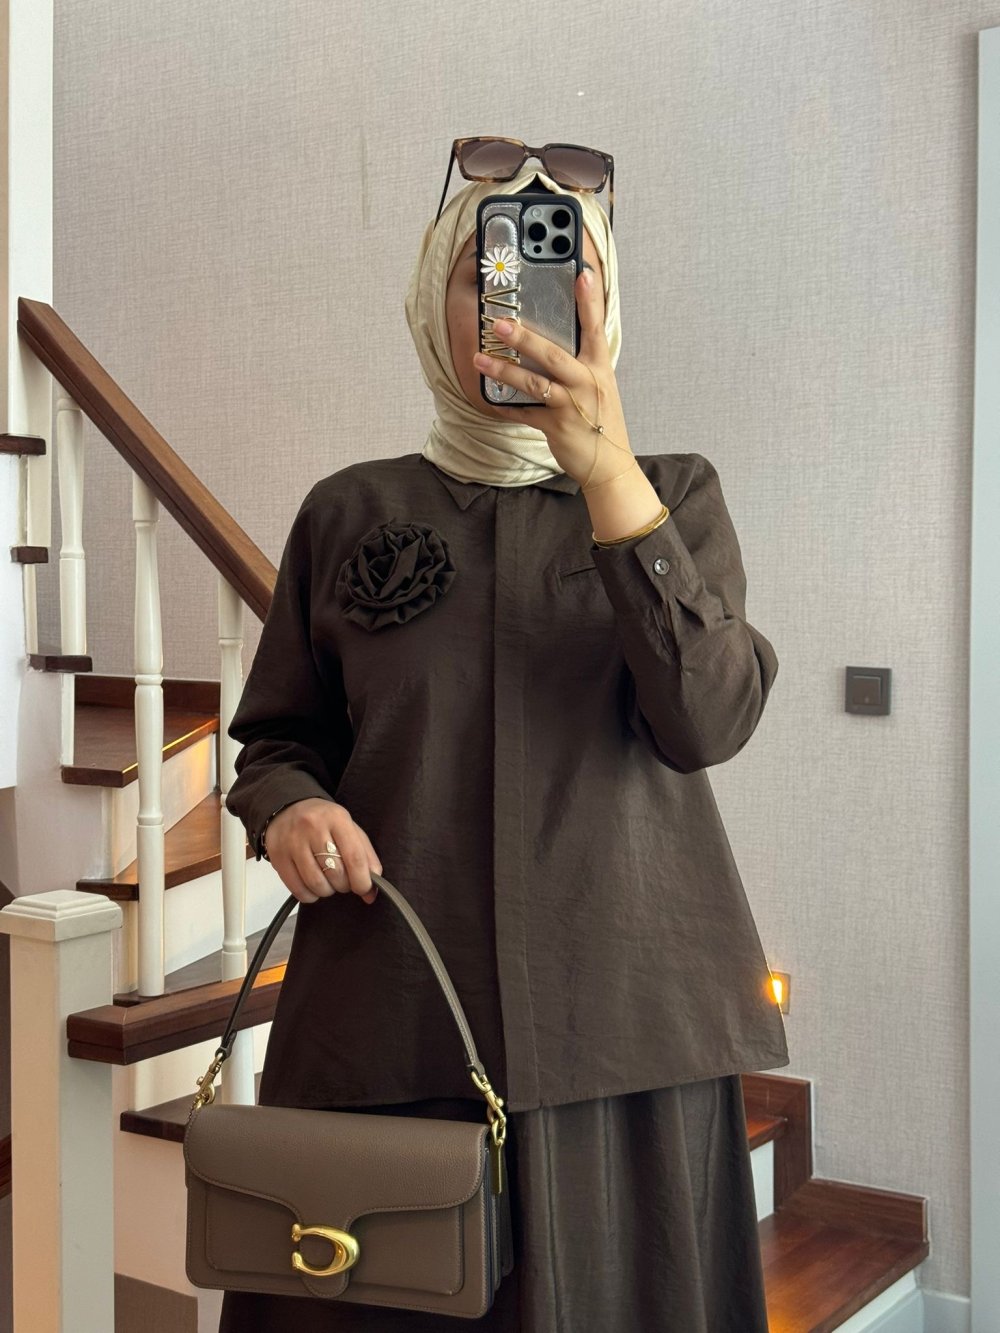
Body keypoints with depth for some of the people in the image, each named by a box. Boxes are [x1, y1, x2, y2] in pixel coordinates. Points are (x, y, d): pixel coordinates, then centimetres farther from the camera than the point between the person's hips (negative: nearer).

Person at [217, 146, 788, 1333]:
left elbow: (708, 720, -10)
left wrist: (607, 476, -19)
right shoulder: (352, 512, 9)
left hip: (624, 1023, 0)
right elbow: (275, 740, 15)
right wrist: (287, 809, -9)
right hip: (385, 1021, 1)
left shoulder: (675, 493, 7)